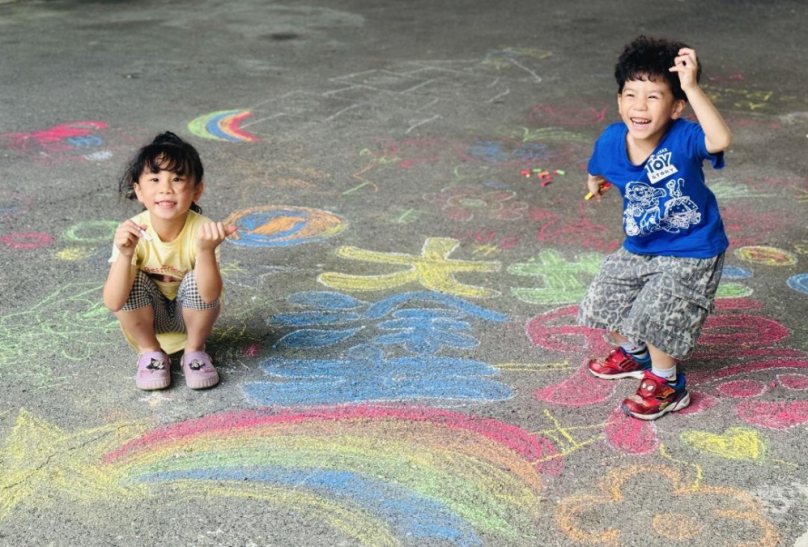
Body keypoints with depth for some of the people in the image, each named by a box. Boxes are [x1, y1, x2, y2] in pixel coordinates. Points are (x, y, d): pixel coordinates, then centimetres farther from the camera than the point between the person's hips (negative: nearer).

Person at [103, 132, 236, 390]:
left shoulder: (201, 230, -27)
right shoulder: (132, 232, -26)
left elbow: (210, 296, -37)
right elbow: (113, 303, -31)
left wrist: (206, 251, -53)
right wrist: (125, 255, -47)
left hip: (188, 313, 0)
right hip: (147, 316, 1)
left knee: (196, 280, -29)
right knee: (131, 278, -27)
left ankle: (194, 350, -2)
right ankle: (150, 351, -3)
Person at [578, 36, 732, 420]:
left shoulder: (683, 139, -29)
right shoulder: (611, 141, -14)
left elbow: (720, 139, -53)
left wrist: (691, 87, -56)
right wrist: (594, 182, 31)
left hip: (691, 254, -6)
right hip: (639, 248, 6)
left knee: (655, 316, -13)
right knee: (605, 300, 16)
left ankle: (666, 385, 16)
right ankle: (633, 355, 46)